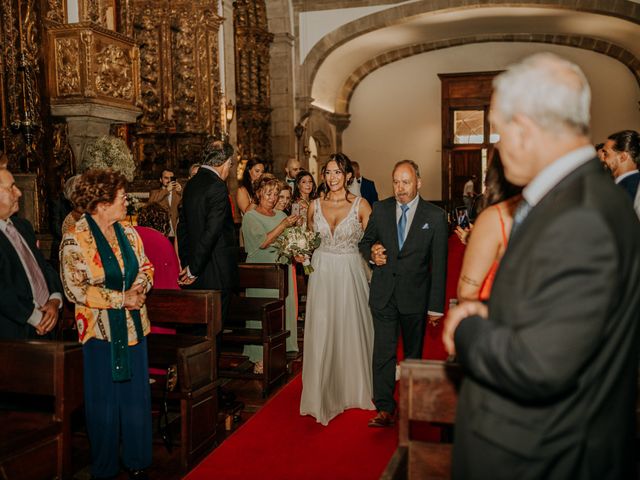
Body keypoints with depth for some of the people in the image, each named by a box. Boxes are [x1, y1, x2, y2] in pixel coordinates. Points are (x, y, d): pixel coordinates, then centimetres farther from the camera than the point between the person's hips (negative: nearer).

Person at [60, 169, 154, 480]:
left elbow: (145, 267, 13)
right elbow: (75, 290, -15)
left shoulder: (128, 233, 6)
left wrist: (141, 286, -10)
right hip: (99, 329, -5)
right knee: (105, 402, 6)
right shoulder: (75, 239, -11)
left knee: (136, 396, 10)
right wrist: (121, 299, -17)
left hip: (133, 326, 5)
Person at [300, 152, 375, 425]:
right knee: (321, 333, 5)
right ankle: (323, 393, 21)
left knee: (351, 330, 8)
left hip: (350, 273, -2)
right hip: (322, 272, 3)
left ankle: (353, 388, 30)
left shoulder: (360, 205, -5)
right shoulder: (316, 205, 4)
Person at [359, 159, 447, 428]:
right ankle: (385, 409, 1)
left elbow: (438, 264, -5)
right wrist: (371, 253, -10)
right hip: (384, 293, 1)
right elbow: (365, 241, 15)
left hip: (415, 295, -1)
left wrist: (436, 305, -6)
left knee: (413, 352, 14)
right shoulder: (380, 209, 2)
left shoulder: (435, 216, -5)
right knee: (383, 350, -5)